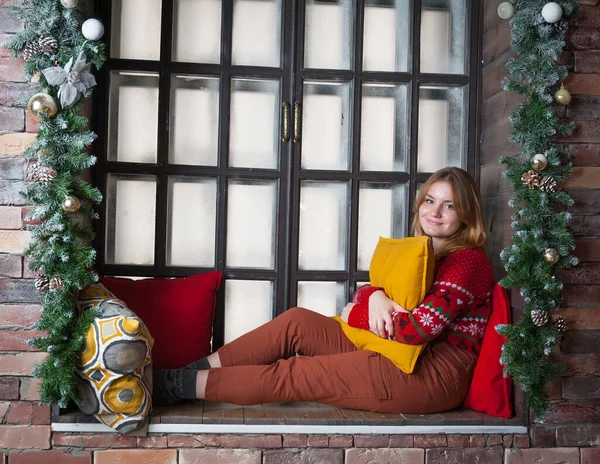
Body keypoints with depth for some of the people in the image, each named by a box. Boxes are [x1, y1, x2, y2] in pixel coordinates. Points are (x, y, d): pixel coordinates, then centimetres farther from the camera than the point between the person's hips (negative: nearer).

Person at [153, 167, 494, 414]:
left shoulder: (468, 260, -11)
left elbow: (418, 329, -21)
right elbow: (375, 286, 11)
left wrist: (356, 315, -8)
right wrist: (375, 297, -14)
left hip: (434, 374, -8)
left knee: (293, 375, -13)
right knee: (297, 321, -6)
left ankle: (186, 385, -5)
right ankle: (197, 370, -4)